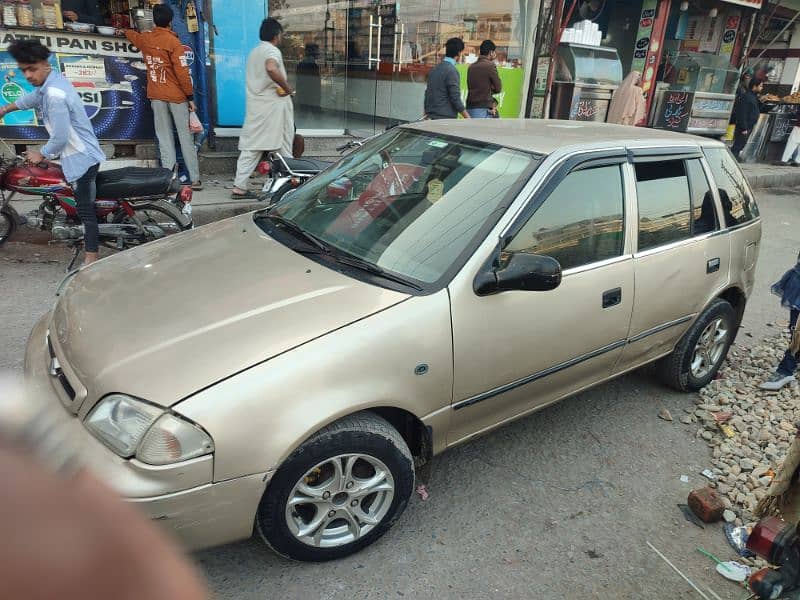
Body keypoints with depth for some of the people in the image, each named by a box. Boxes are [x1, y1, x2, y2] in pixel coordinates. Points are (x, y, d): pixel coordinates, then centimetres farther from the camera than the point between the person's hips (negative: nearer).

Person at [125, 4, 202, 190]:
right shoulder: (173, 41, -8)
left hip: (156, 96, 4)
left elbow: (130, 34, 33)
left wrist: (126, 31, 56)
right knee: (186, 138, -1)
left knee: (164, 139, 5)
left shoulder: (145, 39, 8)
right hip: (176, 95, -4)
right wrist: (190, 97, -7)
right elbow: (182, 72, -13)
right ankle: (195, 179, -2)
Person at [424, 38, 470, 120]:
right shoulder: (451, 71, -12)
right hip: (445, 118, -8)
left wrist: (426, 113, 25)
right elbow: (455, 98, -15)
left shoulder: (435, 68, 13)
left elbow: (427, 92, 17)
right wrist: (468, 118, -9)